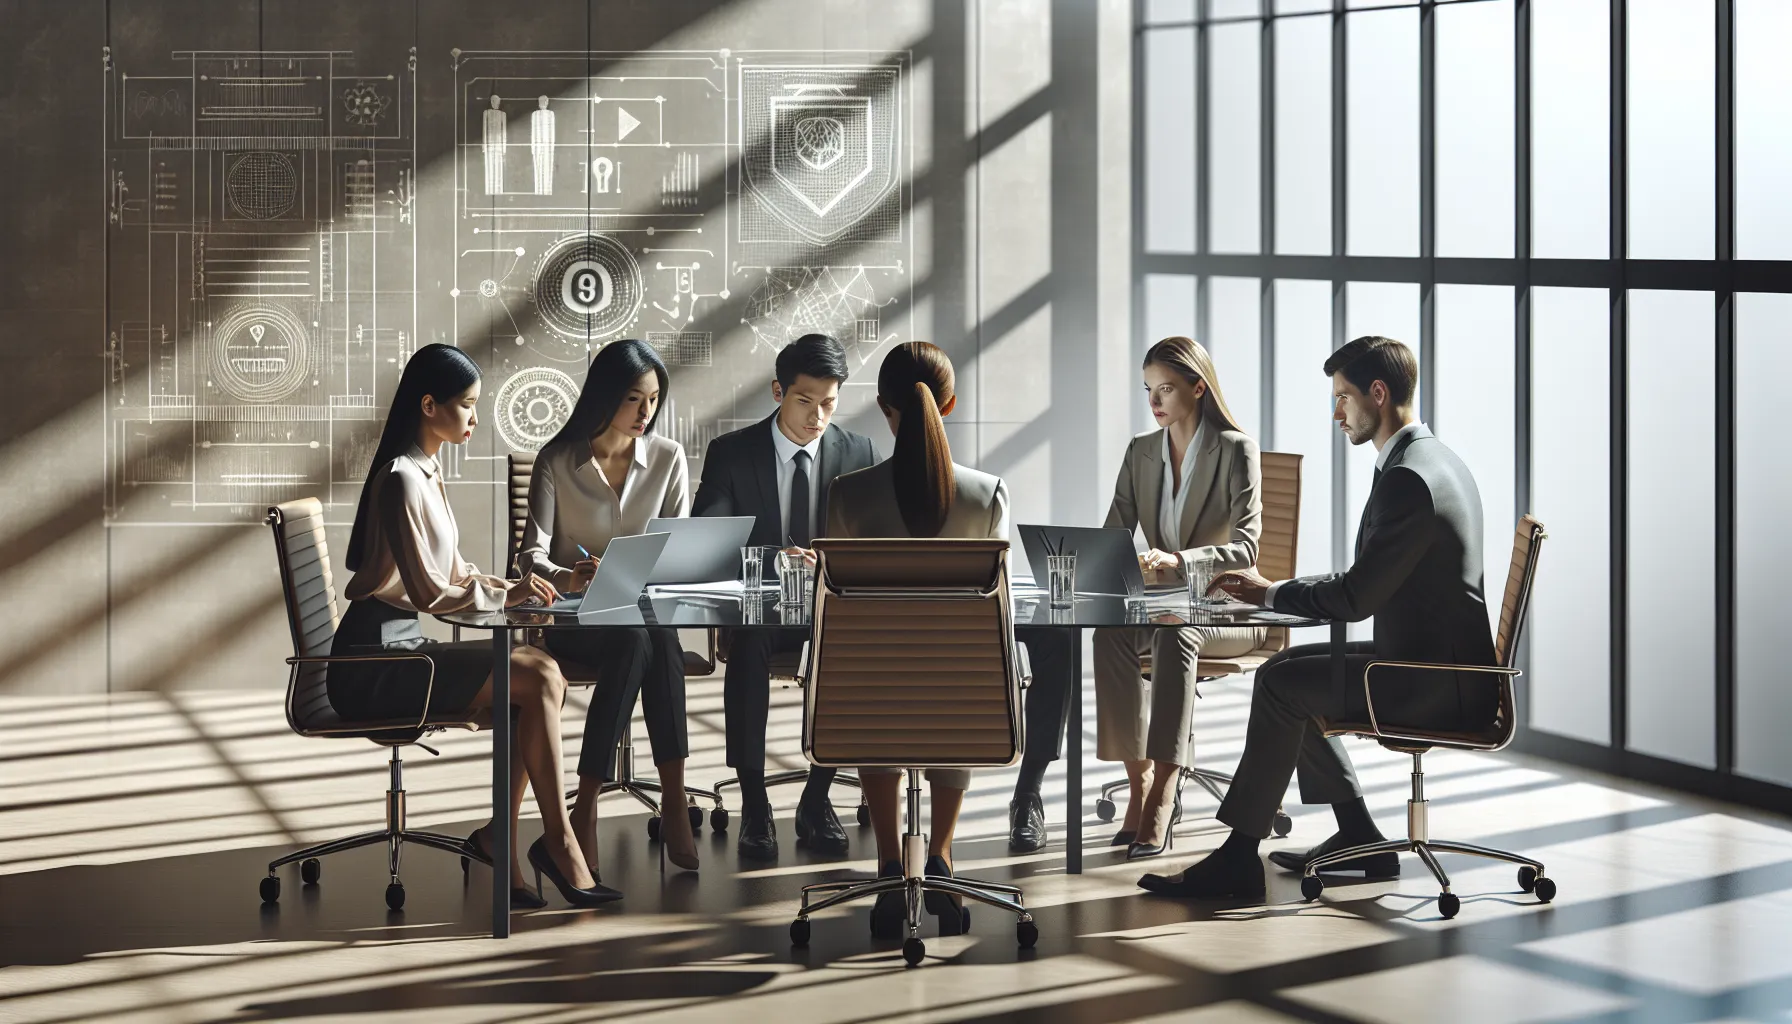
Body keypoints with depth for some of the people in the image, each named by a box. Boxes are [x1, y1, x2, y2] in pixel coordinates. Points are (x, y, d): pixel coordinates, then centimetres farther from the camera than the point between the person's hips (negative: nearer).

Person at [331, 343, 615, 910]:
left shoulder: (427, 472, 16)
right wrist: (506, 595, -12)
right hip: (374, 665, -9)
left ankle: (502, 840, -7)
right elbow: (428, 592, -19)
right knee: (538, 680, -19)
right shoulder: (401, 479, -15)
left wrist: (514, 586, 1)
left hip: (401, 650, 9)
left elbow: (454, 573, 18)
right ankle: (559, 843, -10)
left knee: (543, 675, -8)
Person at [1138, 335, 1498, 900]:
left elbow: (1357, 597, -21)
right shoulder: (1437, 461, 13)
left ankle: (1238, 859, -8)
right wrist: (1276, 591, 9)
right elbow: (1373, 584, 17)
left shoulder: (1408, 478, -21)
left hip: (1437, 683, -10)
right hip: (1443, 663, 10)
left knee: (1281, 684, -13)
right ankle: (1358, 837, 18)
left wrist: (1269, 592, -6)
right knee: (1289, 670, 15)